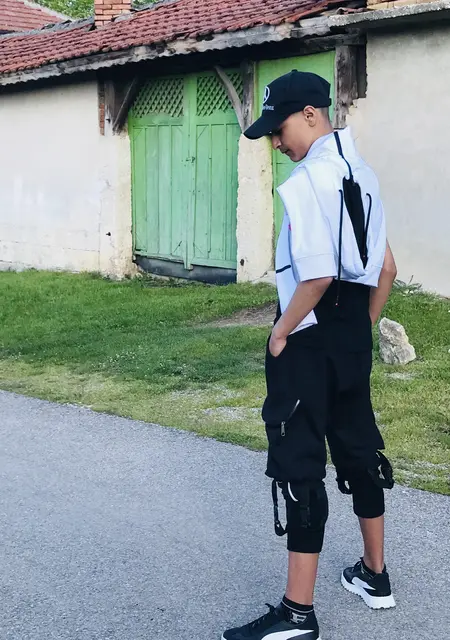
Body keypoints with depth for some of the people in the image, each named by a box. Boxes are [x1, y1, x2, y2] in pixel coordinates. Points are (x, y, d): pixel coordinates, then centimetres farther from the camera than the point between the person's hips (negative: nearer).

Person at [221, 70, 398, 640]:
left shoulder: (308, 179, -17)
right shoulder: (361, 173, 11)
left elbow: (317, 275, -25)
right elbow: (386, 269, 15)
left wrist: (281, 333, -13)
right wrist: (362, 329, 20)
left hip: (309, 339, -9)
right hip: (352, 337, 9)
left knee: (298, 464, -2)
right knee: (358, 447, 18)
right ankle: (374, 576, 34)